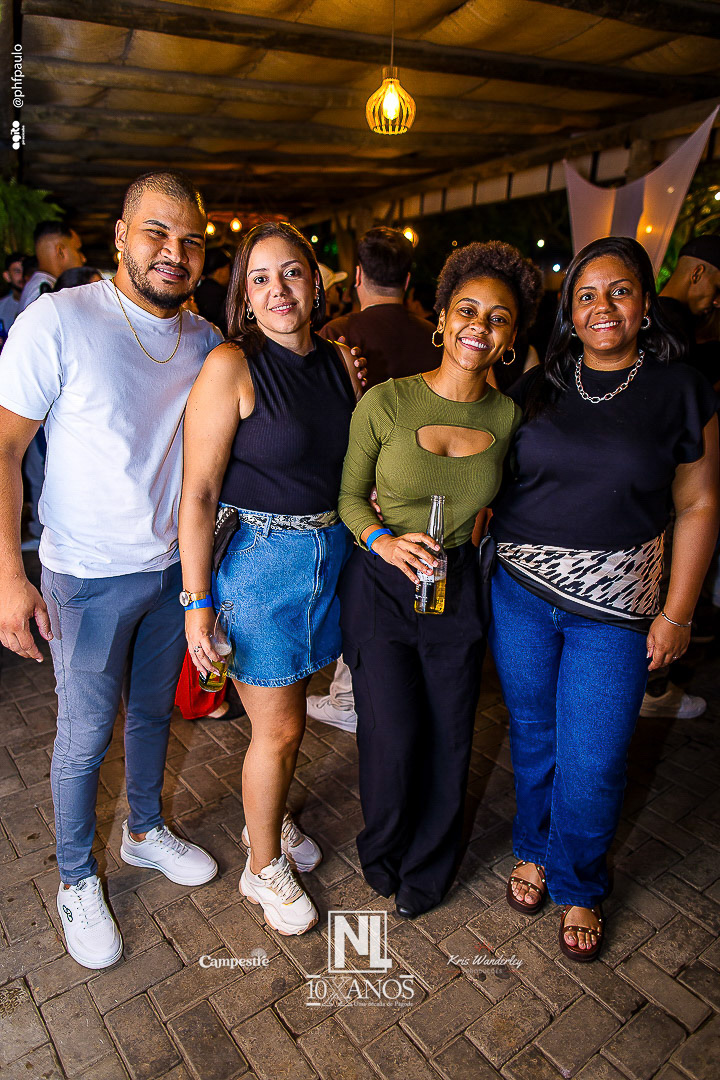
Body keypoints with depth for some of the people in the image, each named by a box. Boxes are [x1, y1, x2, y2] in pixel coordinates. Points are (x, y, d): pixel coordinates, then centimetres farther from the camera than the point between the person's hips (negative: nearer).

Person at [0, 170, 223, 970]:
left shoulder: (204, 340, 1)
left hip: (174, 567, 5)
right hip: (90, 578, -4)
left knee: (153, 711, 21)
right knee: (85, 735, 10)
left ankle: (146, 830, 46)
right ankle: (76, 878, 35)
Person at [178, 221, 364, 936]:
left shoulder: (340, 360, 4)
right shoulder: (231, 366, -14)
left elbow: (359, 464, 14)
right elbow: (199, 491, -16)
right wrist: (197, 601, -16)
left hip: (328, 550, 6)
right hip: (256, 556, -5)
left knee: (288, 713, 20)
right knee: (278, 730, 6)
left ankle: (267, 820, 47)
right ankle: (264, 869, 32)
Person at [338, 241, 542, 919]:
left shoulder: (507, 415, -2)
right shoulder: (385, 401, -12)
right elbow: (349, 493, -3)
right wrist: (382, 539, -19)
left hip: (458, 586, 3)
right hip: (381, 583, -3)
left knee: (450, 736, 11)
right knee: (392, 735, -1)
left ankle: (426, 868, 41)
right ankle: (383, 849, 36)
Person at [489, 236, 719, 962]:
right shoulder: (538, 385, 4)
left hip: (613, 605, -2)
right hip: (519, 590, 2)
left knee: (592, 761, 5)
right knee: (533, 735, 16)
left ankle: (577, 886, 33)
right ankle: (534, 852, 42)